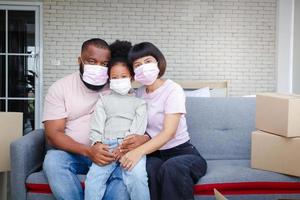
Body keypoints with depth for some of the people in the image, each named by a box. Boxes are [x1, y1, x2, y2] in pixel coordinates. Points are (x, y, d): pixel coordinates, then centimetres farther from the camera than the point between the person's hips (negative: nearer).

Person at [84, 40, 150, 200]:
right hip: (107, 146, 2)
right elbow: (97, 126, 12)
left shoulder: (139, 101, 18)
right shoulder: (103, 100, 24)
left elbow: (138, 129, 4)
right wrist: (98, 144, -8)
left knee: (137, 176, -30)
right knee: (93, 178, -24)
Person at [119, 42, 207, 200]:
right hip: (154, 154, 3)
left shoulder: (173, 89, -9)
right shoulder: (139, 94, 10)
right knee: (147, 170, -33)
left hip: (181, 152, -3)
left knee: (172, 168, -38)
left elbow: (169, 132, -21)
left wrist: (140, 150, -36)